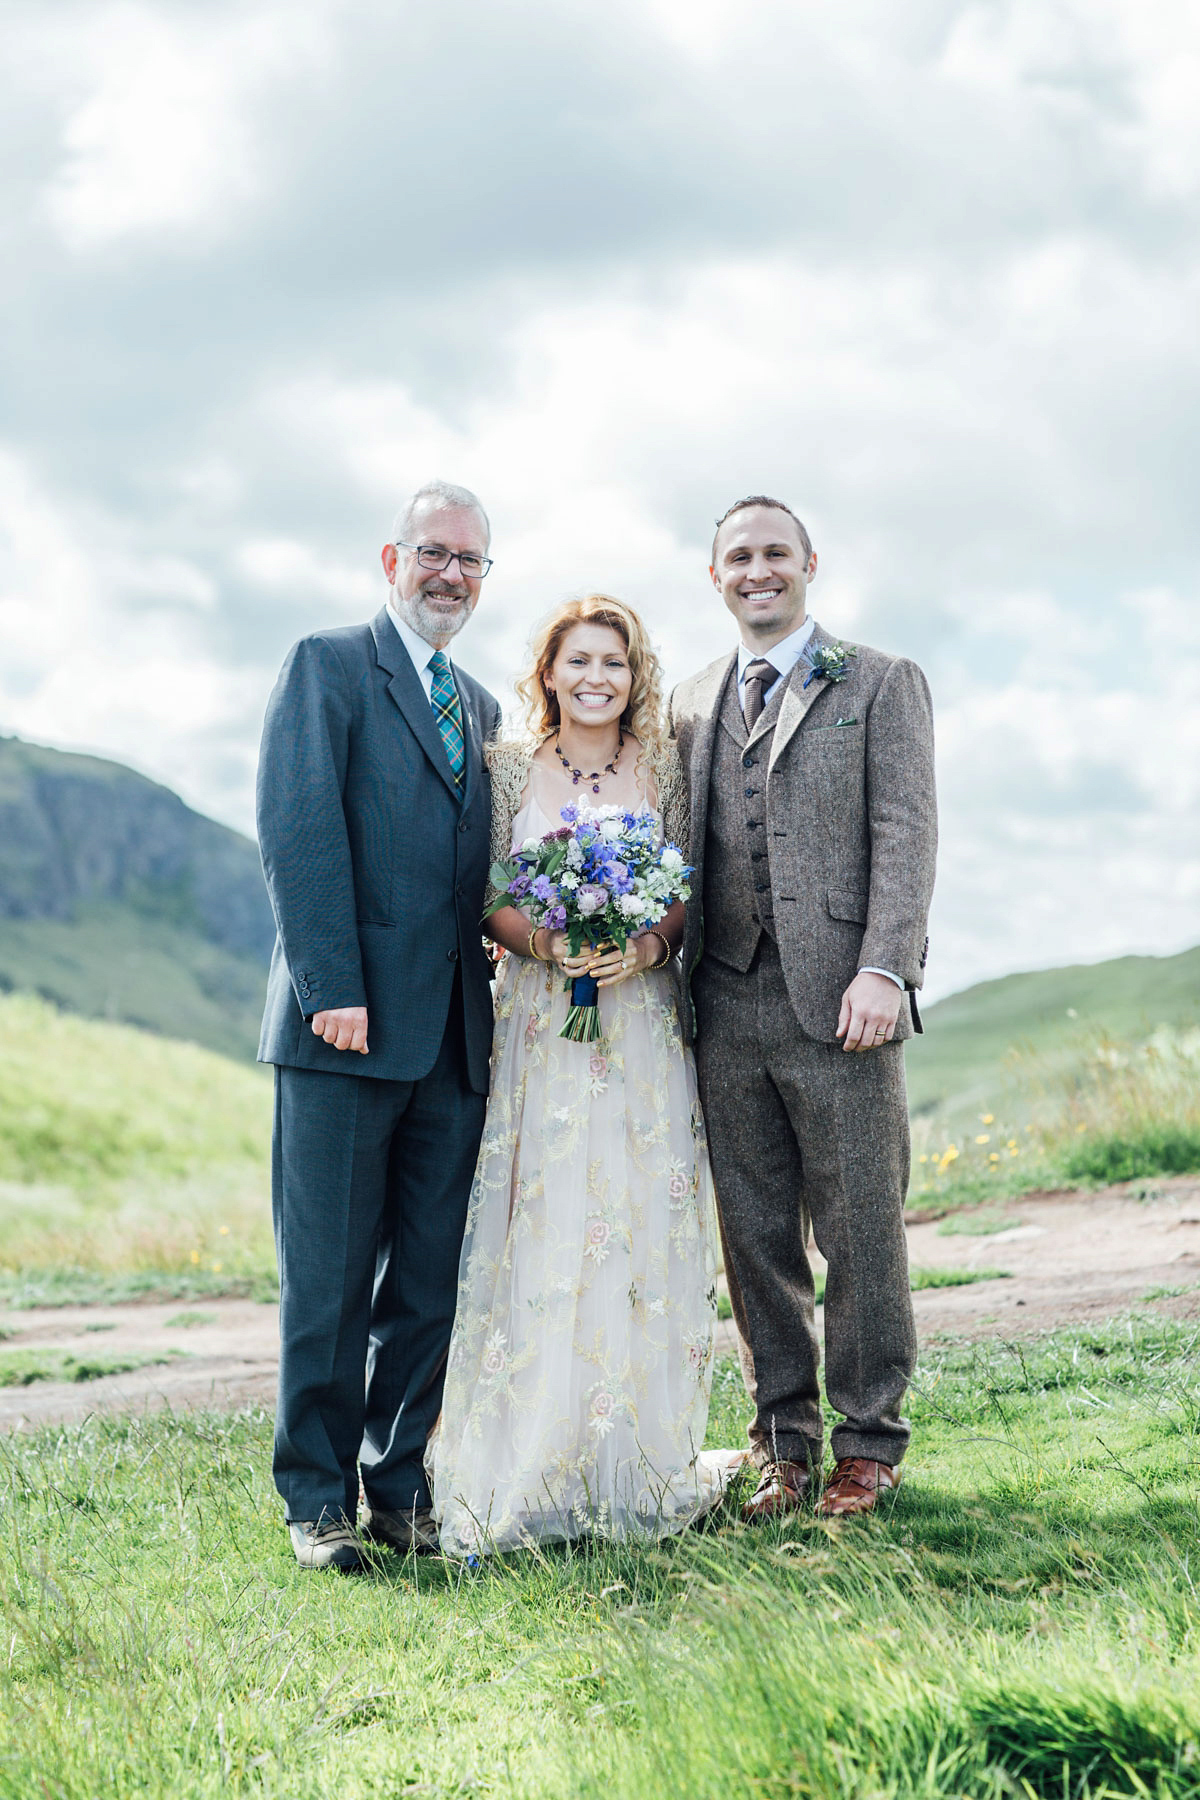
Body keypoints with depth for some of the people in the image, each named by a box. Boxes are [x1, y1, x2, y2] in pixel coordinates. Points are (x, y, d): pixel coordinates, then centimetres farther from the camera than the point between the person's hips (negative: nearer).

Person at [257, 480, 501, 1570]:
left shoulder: (480, 708, 21)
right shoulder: (329, 665, 2)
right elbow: (299, 828, -9)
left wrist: (496, 980, 6)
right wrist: (333, 987, -17)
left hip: (455, 1035, 6)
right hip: (351, 1027, -6)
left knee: (431, 1279, 7)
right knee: (330, 1278, -1)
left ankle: (400, 1482, 17)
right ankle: (320, 1499, 9)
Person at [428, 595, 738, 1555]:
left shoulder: (666, 771, 8)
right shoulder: (510, 768, 6)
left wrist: (649, 944, -14)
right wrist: (547, 943, -15)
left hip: (642, 1025, 1)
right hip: (539, 1021, -1)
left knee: (641, 1228, 0)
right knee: (541, 1231, -5)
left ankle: (642, 1464, 9)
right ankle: (528, 1472, 1)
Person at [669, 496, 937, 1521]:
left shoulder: (881, 684, 6)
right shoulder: (691, 704, 18)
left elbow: (905, 833, -4)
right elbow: (685, 855, 17)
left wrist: (882, 970, -14)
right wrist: (670, 969, 4)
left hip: (839, 1001, -4)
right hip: (727, 1003, 4)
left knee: (860, 1231, 0)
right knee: (755, 1235, 7)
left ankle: (869, 1444, 14)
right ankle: (785, 1444, 17)